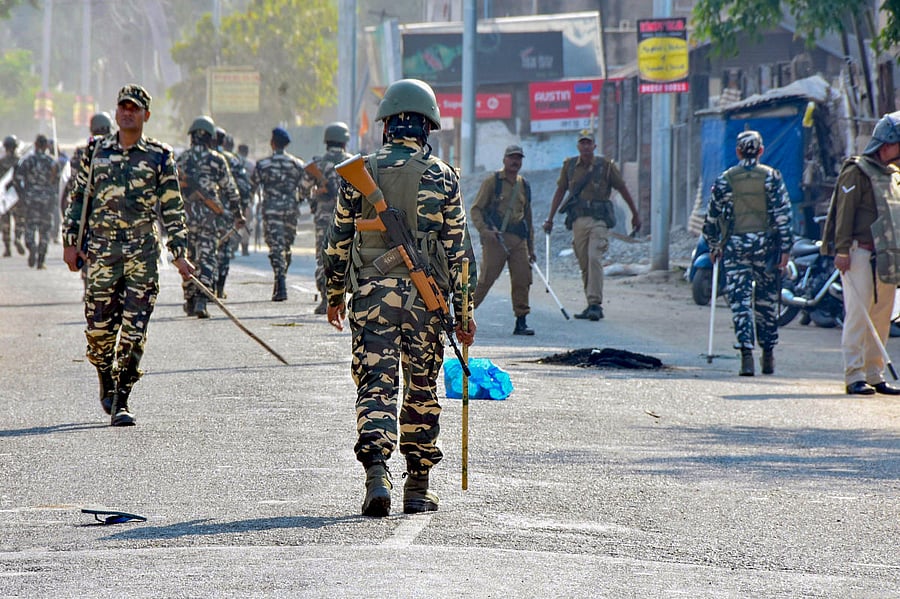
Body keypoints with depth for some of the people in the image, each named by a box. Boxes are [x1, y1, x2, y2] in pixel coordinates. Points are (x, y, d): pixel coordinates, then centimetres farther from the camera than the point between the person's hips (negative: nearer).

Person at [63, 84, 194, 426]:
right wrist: (70, 242, 8)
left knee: (133, 332, -6)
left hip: (143, 254, -1)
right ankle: (107, 386, 27)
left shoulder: (160, 157, 4)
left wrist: (179, 254, 0)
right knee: (99, 329, 1)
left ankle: (121, 402, -1)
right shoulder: (96, 151, 9)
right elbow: (78, 198, 15)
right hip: (101, 252, 1)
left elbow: (172, 208, 5)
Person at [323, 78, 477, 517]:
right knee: (422, 389, 11)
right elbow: (458, 249, 0)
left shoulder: (361, 173, 2)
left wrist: (335, 295, 19)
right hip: (426, 297, 0)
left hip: (371, 295, 0)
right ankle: (418, 488, 16)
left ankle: (377, 473, -23)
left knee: (375, 384, -3)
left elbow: (338, 241, 7)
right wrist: (463, 310, 6)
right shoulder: (443, 177, 0)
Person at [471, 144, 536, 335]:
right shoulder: (493, 181, 2)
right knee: (486, 278, -7)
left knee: (522, 279, -3)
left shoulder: (524, 186, 18)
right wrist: (484, 230, -17)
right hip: (495, 238, -5)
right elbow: (476, 209, 0)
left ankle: (521, 322, 3)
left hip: (519, 240, 5)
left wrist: (531, 247, 21)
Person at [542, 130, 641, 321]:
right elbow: (560, 192, 16)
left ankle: (596, 303, -22)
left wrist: (635, 214, 15)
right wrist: (550, 219, 14)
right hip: (578, 220, 4)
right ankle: (592, 305, 14)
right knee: (584, 265, 5)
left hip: (599, 220, -4)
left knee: (594, 258, -19)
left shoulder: (605, 166, -1)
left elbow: (622, 189, 9)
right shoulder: (569, 165, 7)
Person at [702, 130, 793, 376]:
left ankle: (746, 354, -14)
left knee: (740, 300, -1)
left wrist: (713, 247, 20)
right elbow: (783, 215, -5)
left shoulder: (725, 180, 3)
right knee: (766, 300, 11)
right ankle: (768, 355, 16)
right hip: (765, 244, 0)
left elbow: (712, 218, 8)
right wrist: (785, 248, -2)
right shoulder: (772, 177, 1)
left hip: (735, 246, 0)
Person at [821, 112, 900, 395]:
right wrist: (842, 250, -16)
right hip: (860, 252, -8)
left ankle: (875, 374, 12)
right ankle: (854, 376, -10)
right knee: (858, 314, -10)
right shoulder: (857, 171, -7)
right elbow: (845, 212, -11)